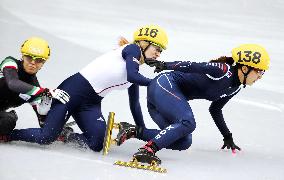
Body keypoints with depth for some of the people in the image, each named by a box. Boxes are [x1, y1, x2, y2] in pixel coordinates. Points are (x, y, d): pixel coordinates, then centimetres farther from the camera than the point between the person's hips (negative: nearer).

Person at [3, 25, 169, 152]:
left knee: (98, 144, -15)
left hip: (90, 104, 8)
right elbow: (131, 76, -22)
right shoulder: (132, 49, -5)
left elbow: (134, 105, 25)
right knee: (46, 137, -15)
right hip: (73, 90, -8)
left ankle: (70, 136, 12)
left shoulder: (136, 73, 17)